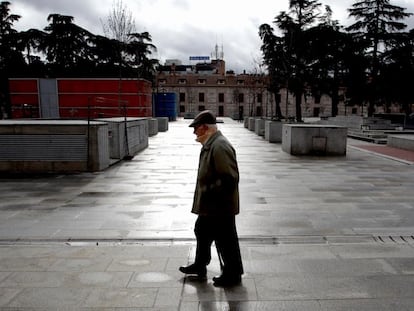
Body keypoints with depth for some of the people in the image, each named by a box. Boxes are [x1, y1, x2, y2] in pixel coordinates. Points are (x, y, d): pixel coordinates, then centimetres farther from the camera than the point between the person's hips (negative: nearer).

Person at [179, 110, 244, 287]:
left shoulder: (220, 146, -24)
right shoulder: (209, 145, 9)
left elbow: (229, 179, -28)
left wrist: (209, 192, -23)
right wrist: (205, 192, 14)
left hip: (221, 208, -11)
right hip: (209, 206, 11)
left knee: (226, 242, 6)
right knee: (202, 233, 25)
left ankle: (233, 275, 25)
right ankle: (199, 266, 45)